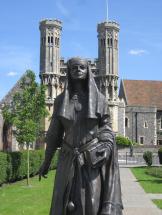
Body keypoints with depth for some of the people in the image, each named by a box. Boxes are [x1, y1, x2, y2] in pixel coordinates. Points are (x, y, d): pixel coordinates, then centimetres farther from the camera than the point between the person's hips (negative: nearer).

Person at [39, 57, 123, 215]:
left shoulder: (99, 99, 1)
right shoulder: (61, 100, 5)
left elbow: (106, 127, 5)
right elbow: (54, 132, 10)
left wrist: (108, 146, -16)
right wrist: (46, 161, 12)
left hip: (93, 159, -2)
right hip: (69, 159, 2)